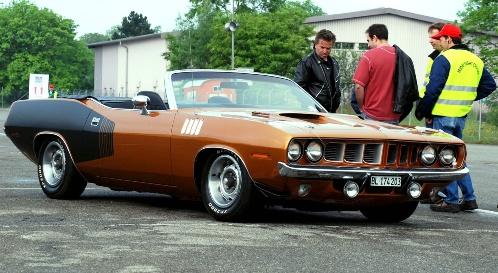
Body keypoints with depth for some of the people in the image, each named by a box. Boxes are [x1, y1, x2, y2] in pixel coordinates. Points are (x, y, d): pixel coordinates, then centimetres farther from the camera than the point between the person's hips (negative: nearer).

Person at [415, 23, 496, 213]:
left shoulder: (444, 58, -11)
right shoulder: (475, 60, 12)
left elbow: (433, 89, -16)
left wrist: (421, 111, -5)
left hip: (443, 114, -7)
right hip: (462, 115, 7)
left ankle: (451, 201, 0)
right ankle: (469, 198, 16)